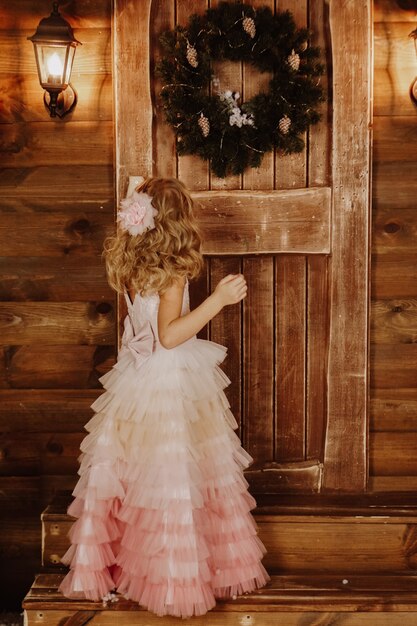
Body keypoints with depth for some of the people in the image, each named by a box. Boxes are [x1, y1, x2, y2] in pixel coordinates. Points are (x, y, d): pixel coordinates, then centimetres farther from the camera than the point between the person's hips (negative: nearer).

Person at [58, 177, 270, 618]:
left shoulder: (131, 267, 4)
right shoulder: (173, 272, -17)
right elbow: (170, 335, -23)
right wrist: (218, 299, -24)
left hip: (137, 382, 7)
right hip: (173, 386, -7)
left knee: (127, 474, 14)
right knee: (176, 479, 2)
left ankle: (106, 565, 23)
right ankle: (177, 578, 10)